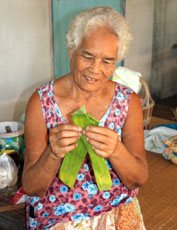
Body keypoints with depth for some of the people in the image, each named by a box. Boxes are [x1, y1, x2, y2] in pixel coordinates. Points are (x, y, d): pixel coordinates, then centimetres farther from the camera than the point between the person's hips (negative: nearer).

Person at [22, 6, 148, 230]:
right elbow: (30, 187, -9)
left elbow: (140, 179, -6)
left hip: (117, 209, 2)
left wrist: (116, 151, -27)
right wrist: (53, 154, -29)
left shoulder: (128, 101, -4)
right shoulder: (41, 101, -9)